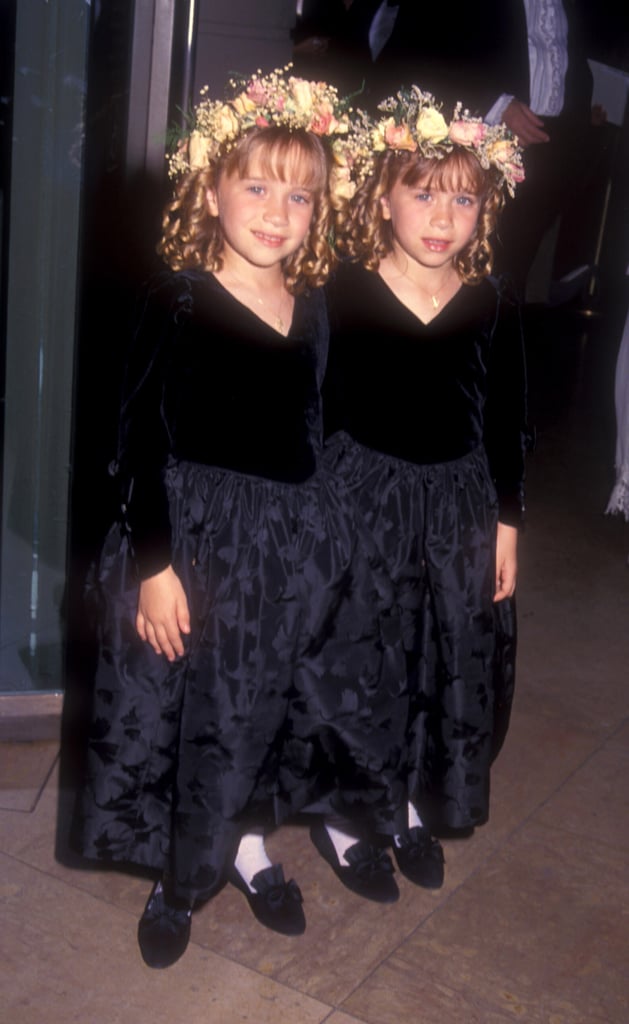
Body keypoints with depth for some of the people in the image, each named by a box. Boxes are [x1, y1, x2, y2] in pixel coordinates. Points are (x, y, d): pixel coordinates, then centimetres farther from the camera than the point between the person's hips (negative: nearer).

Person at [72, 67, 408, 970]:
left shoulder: (312, 306, 4)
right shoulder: (177, 302, -13)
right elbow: (142, 438, -14)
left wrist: (330, 529, 14)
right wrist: (154, 565, -17)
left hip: (303, 537, 5)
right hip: (201, 539, -5)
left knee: (274, 704, 15)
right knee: (206, 713, 6)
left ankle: (249, 846, 39)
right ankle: (185, 876, 31)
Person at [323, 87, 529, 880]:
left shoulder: (492, 308, -3)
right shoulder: (340, 294, -11)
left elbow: (506, 424, 4)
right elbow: (314, 412, -6)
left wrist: (506, 524, 4)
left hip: (457, 506, 3)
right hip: (359, 499, -3)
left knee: (454, 662, 12)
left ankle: (414, 804, 36)